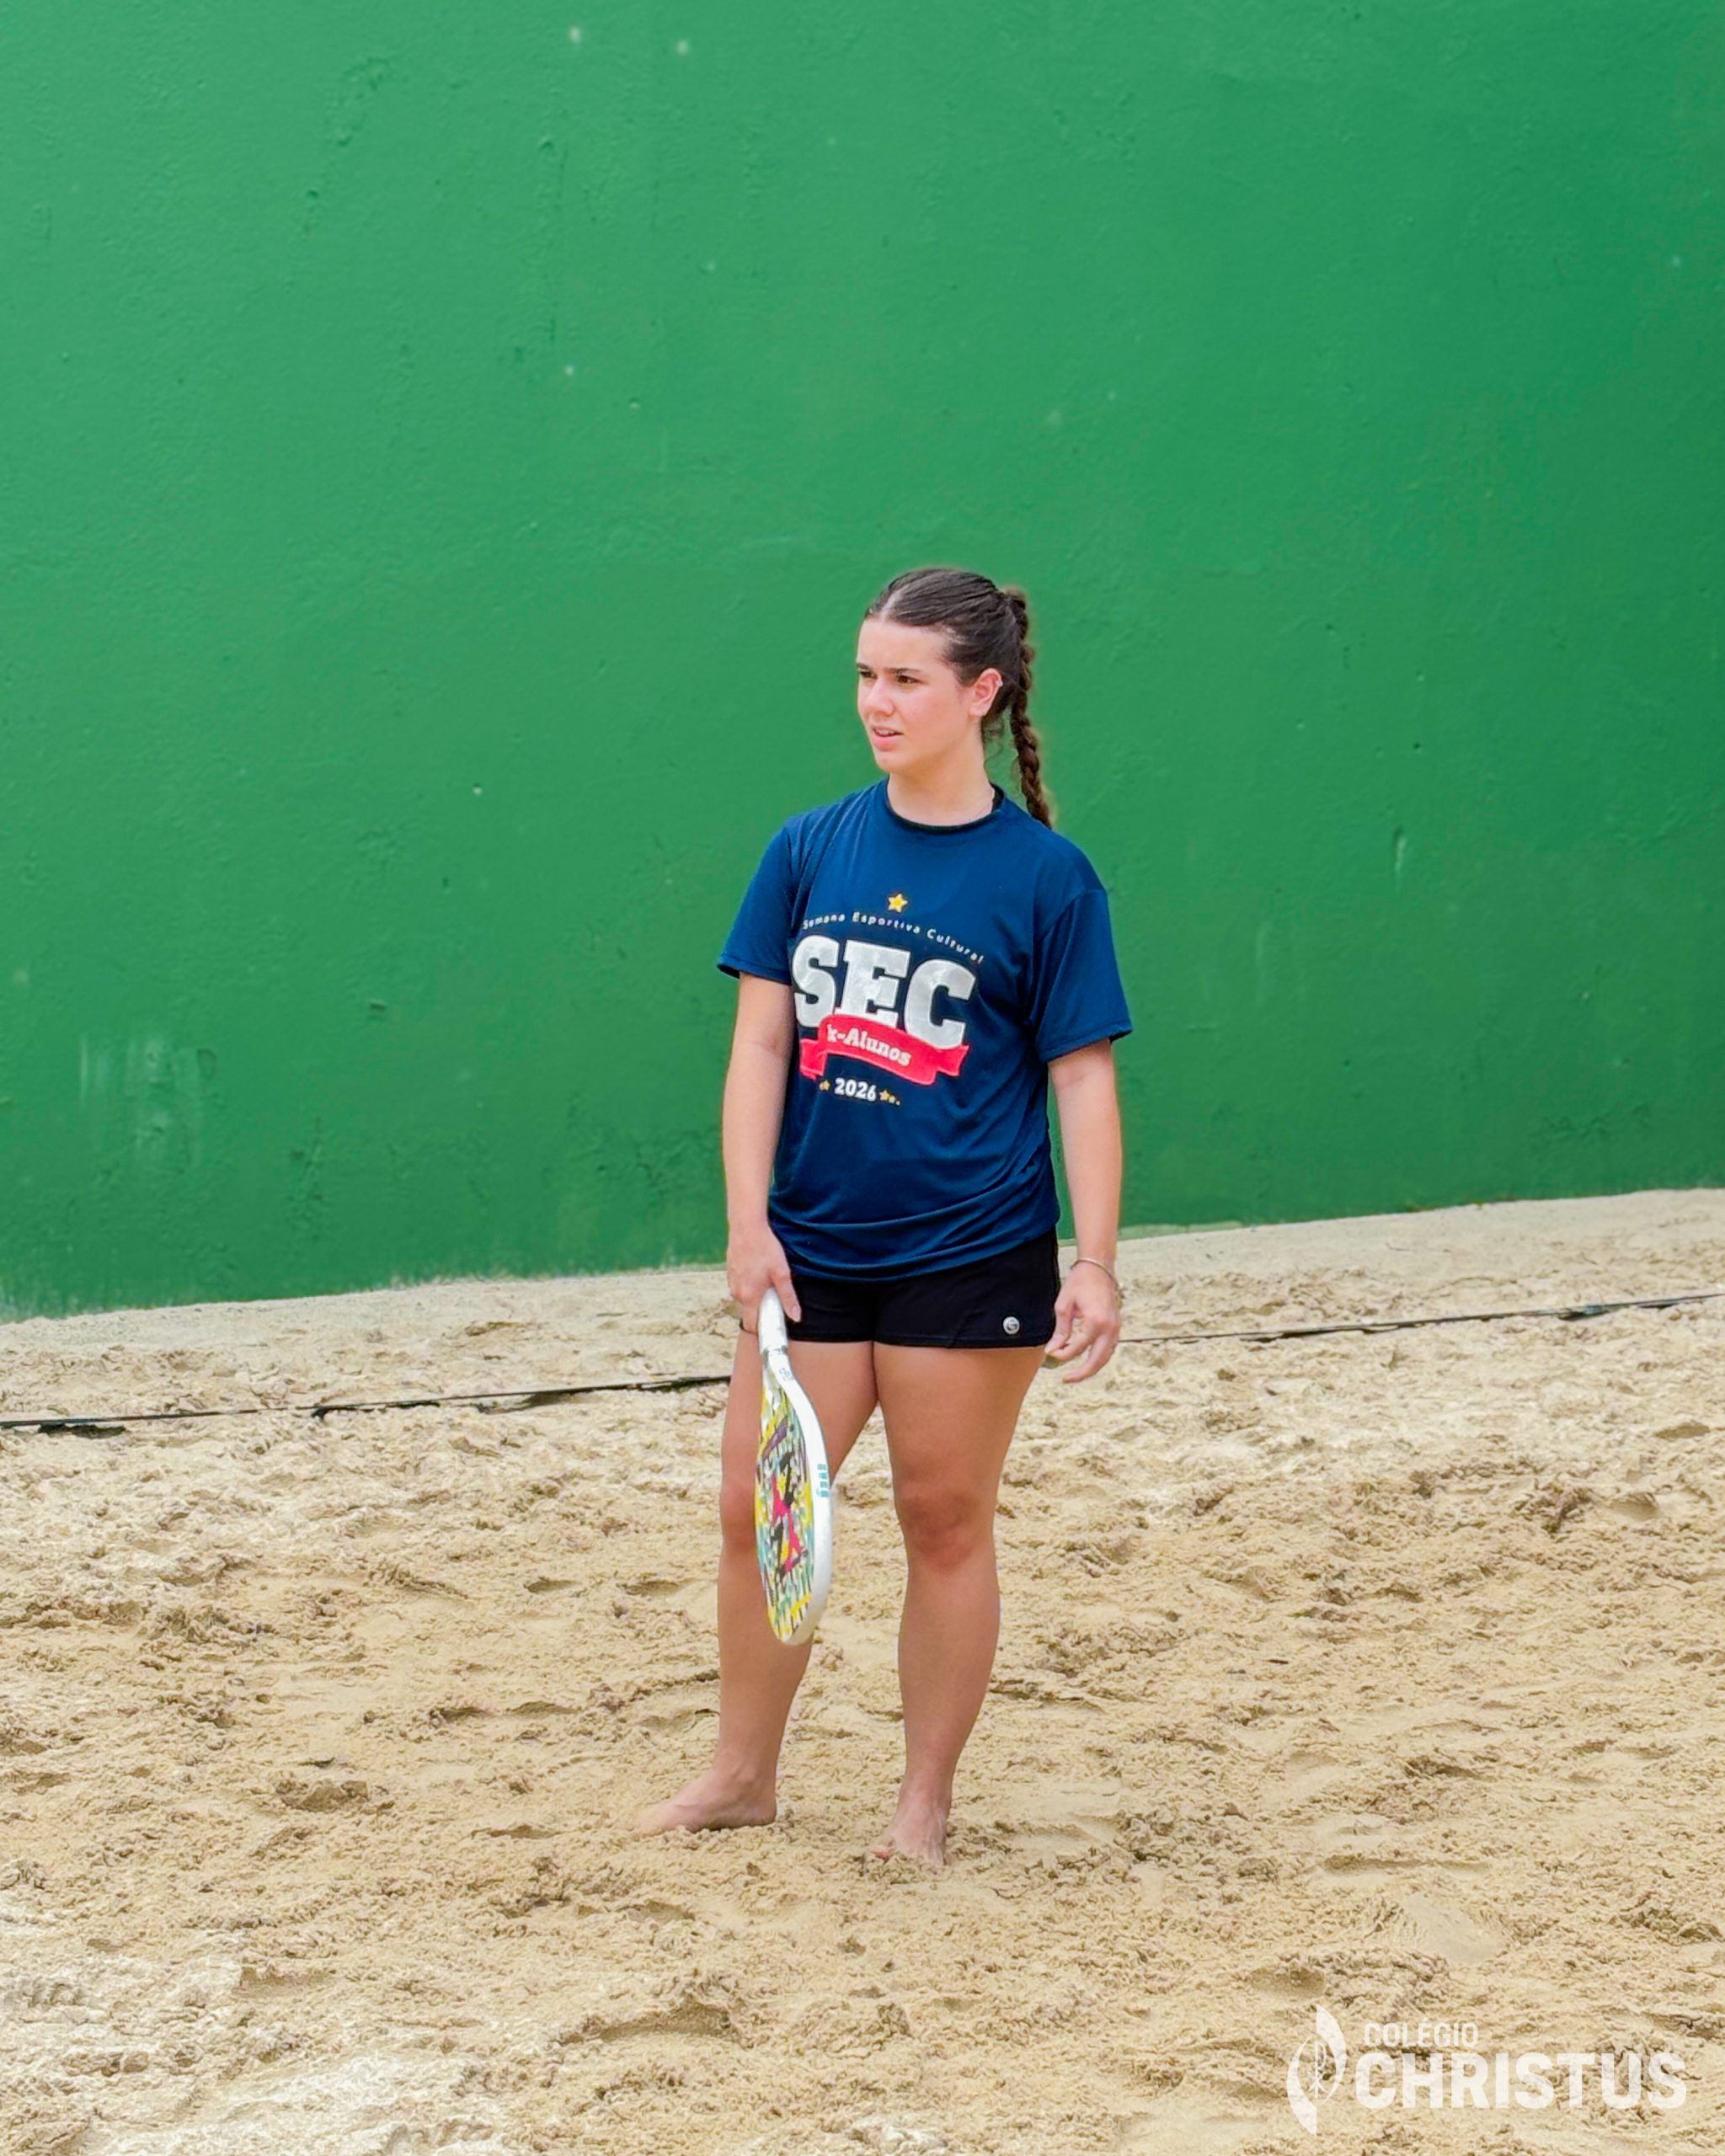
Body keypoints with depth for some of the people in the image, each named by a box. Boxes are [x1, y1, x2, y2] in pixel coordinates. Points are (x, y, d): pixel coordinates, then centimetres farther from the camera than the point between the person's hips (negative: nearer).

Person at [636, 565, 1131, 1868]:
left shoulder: (1046, 877, -5)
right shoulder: (808, 853, 4)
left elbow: (1083, 1077, -4)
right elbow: (761, 1042, 3)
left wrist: (1095, 1264, -10)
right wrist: (749, 1222, -6)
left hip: (970, 1258, -3)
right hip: (810, 1252, 3)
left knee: (945, 1519, 6)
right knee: (756, 1508, 5)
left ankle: (926, 1804, 20)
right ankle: (744, 1775, 23)